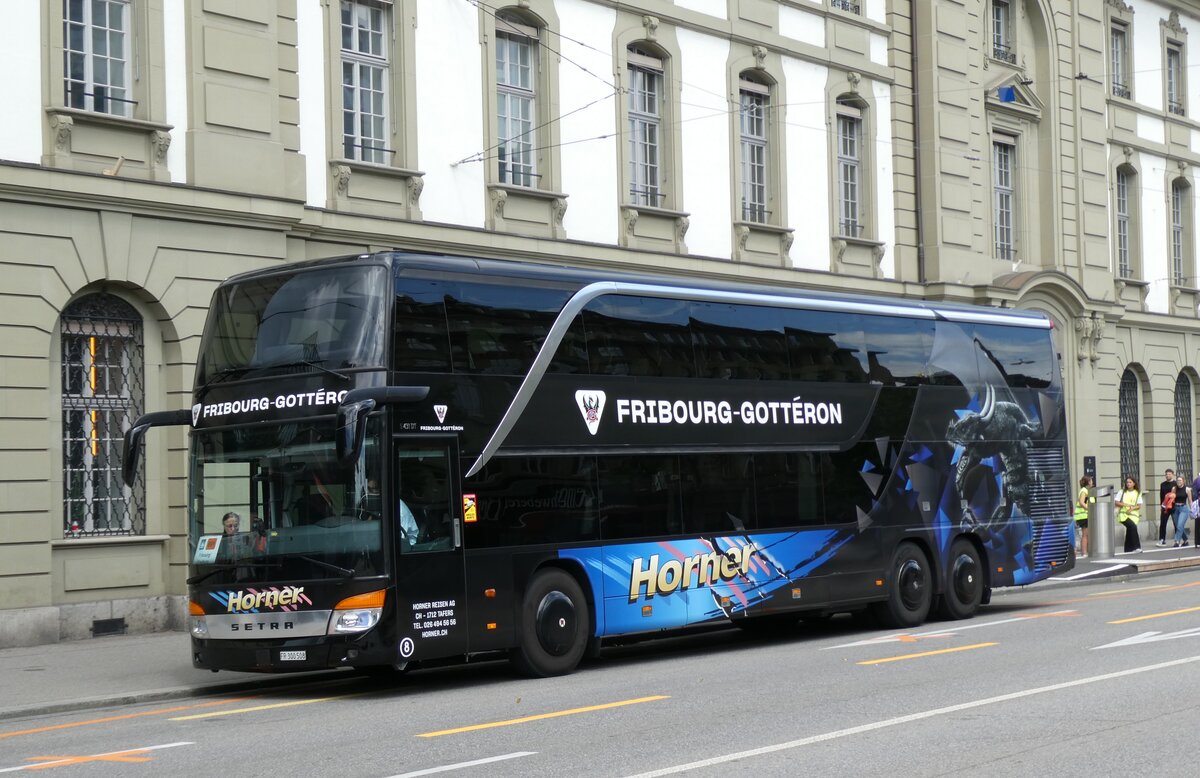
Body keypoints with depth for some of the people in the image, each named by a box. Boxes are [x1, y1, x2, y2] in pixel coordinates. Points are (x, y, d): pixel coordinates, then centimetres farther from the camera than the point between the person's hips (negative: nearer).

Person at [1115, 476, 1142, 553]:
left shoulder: (1137, 493, 10)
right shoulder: (1122, 492, 6)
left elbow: (1139, 506, 5)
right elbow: (1116, 503, 2)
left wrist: (1132, 508, -14)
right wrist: (1125, 504, -14)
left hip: (1133, 514, 3)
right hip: (1123, 514, -3)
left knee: (1129, 531, -1)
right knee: (1133, 526, -26)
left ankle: (1128, 550, 14)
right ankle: (1137, 547, -25)